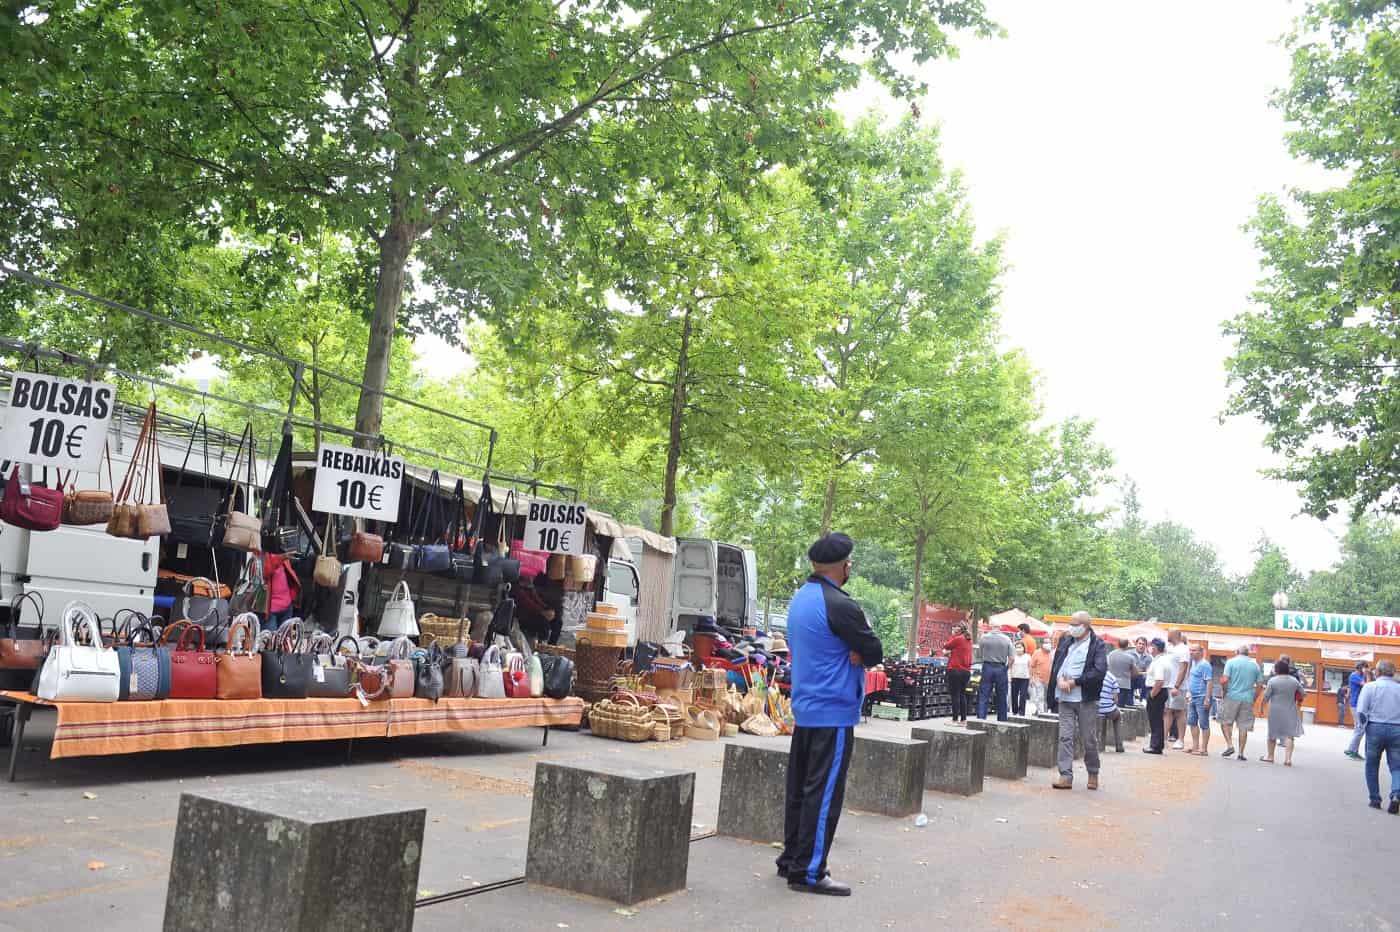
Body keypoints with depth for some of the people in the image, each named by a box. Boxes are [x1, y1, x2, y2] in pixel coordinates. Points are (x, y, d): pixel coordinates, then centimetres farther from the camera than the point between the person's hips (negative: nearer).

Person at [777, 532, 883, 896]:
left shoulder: (800, 599, 10)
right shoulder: (839, 605, -20)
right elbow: (875, 653, -14)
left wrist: (849, 653, 1)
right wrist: (858, 653, 4)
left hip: (805, 707, 9)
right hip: (834, 711, -9)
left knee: (800, 787, 14)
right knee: (824, 793, -4)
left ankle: (791, 859, 22)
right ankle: (808, 872, 0)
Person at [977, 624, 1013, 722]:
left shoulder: (984, 637, -1)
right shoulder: (1006, 639, 0)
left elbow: (980, 653, 6)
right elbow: (1011, 658, -2)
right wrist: (1006, 667, 12)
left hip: (987, 667, -1)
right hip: (1001, 668, 1)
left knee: (983, 696, 1)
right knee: (1001, 697, 12)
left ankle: (981, 718, -8)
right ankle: (1002, 720, 18)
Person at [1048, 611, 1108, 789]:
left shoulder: (1097, 645, -4)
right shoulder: (1065, 641, 12)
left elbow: (1099, 671, -13)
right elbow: (1055, 664, 12)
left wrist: (1073, 682, -14)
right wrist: (1060, 679, -9)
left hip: (1086, 699, -4)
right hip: (1065, 698, 4)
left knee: (1089, 739, 5)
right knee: (1065, 737, -1)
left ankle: (1093, 774, 25)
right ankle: (1066, 776, -1)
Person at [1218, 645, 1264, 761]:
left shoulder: (1231, 662, -2)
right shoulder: (1255, 665, 9)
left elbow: (1225, 680, -11)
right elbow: (1259, 686, 8)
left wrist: (1224, 691, 4)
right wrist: (1253, 699, 16)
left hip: (1232, 697, -3)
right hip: (1247, 699, 3)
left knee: (1225, 722, 9)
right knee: (1244, 726, 5)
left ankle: (1230, 746, -5)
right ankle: (1241, 752, 6)